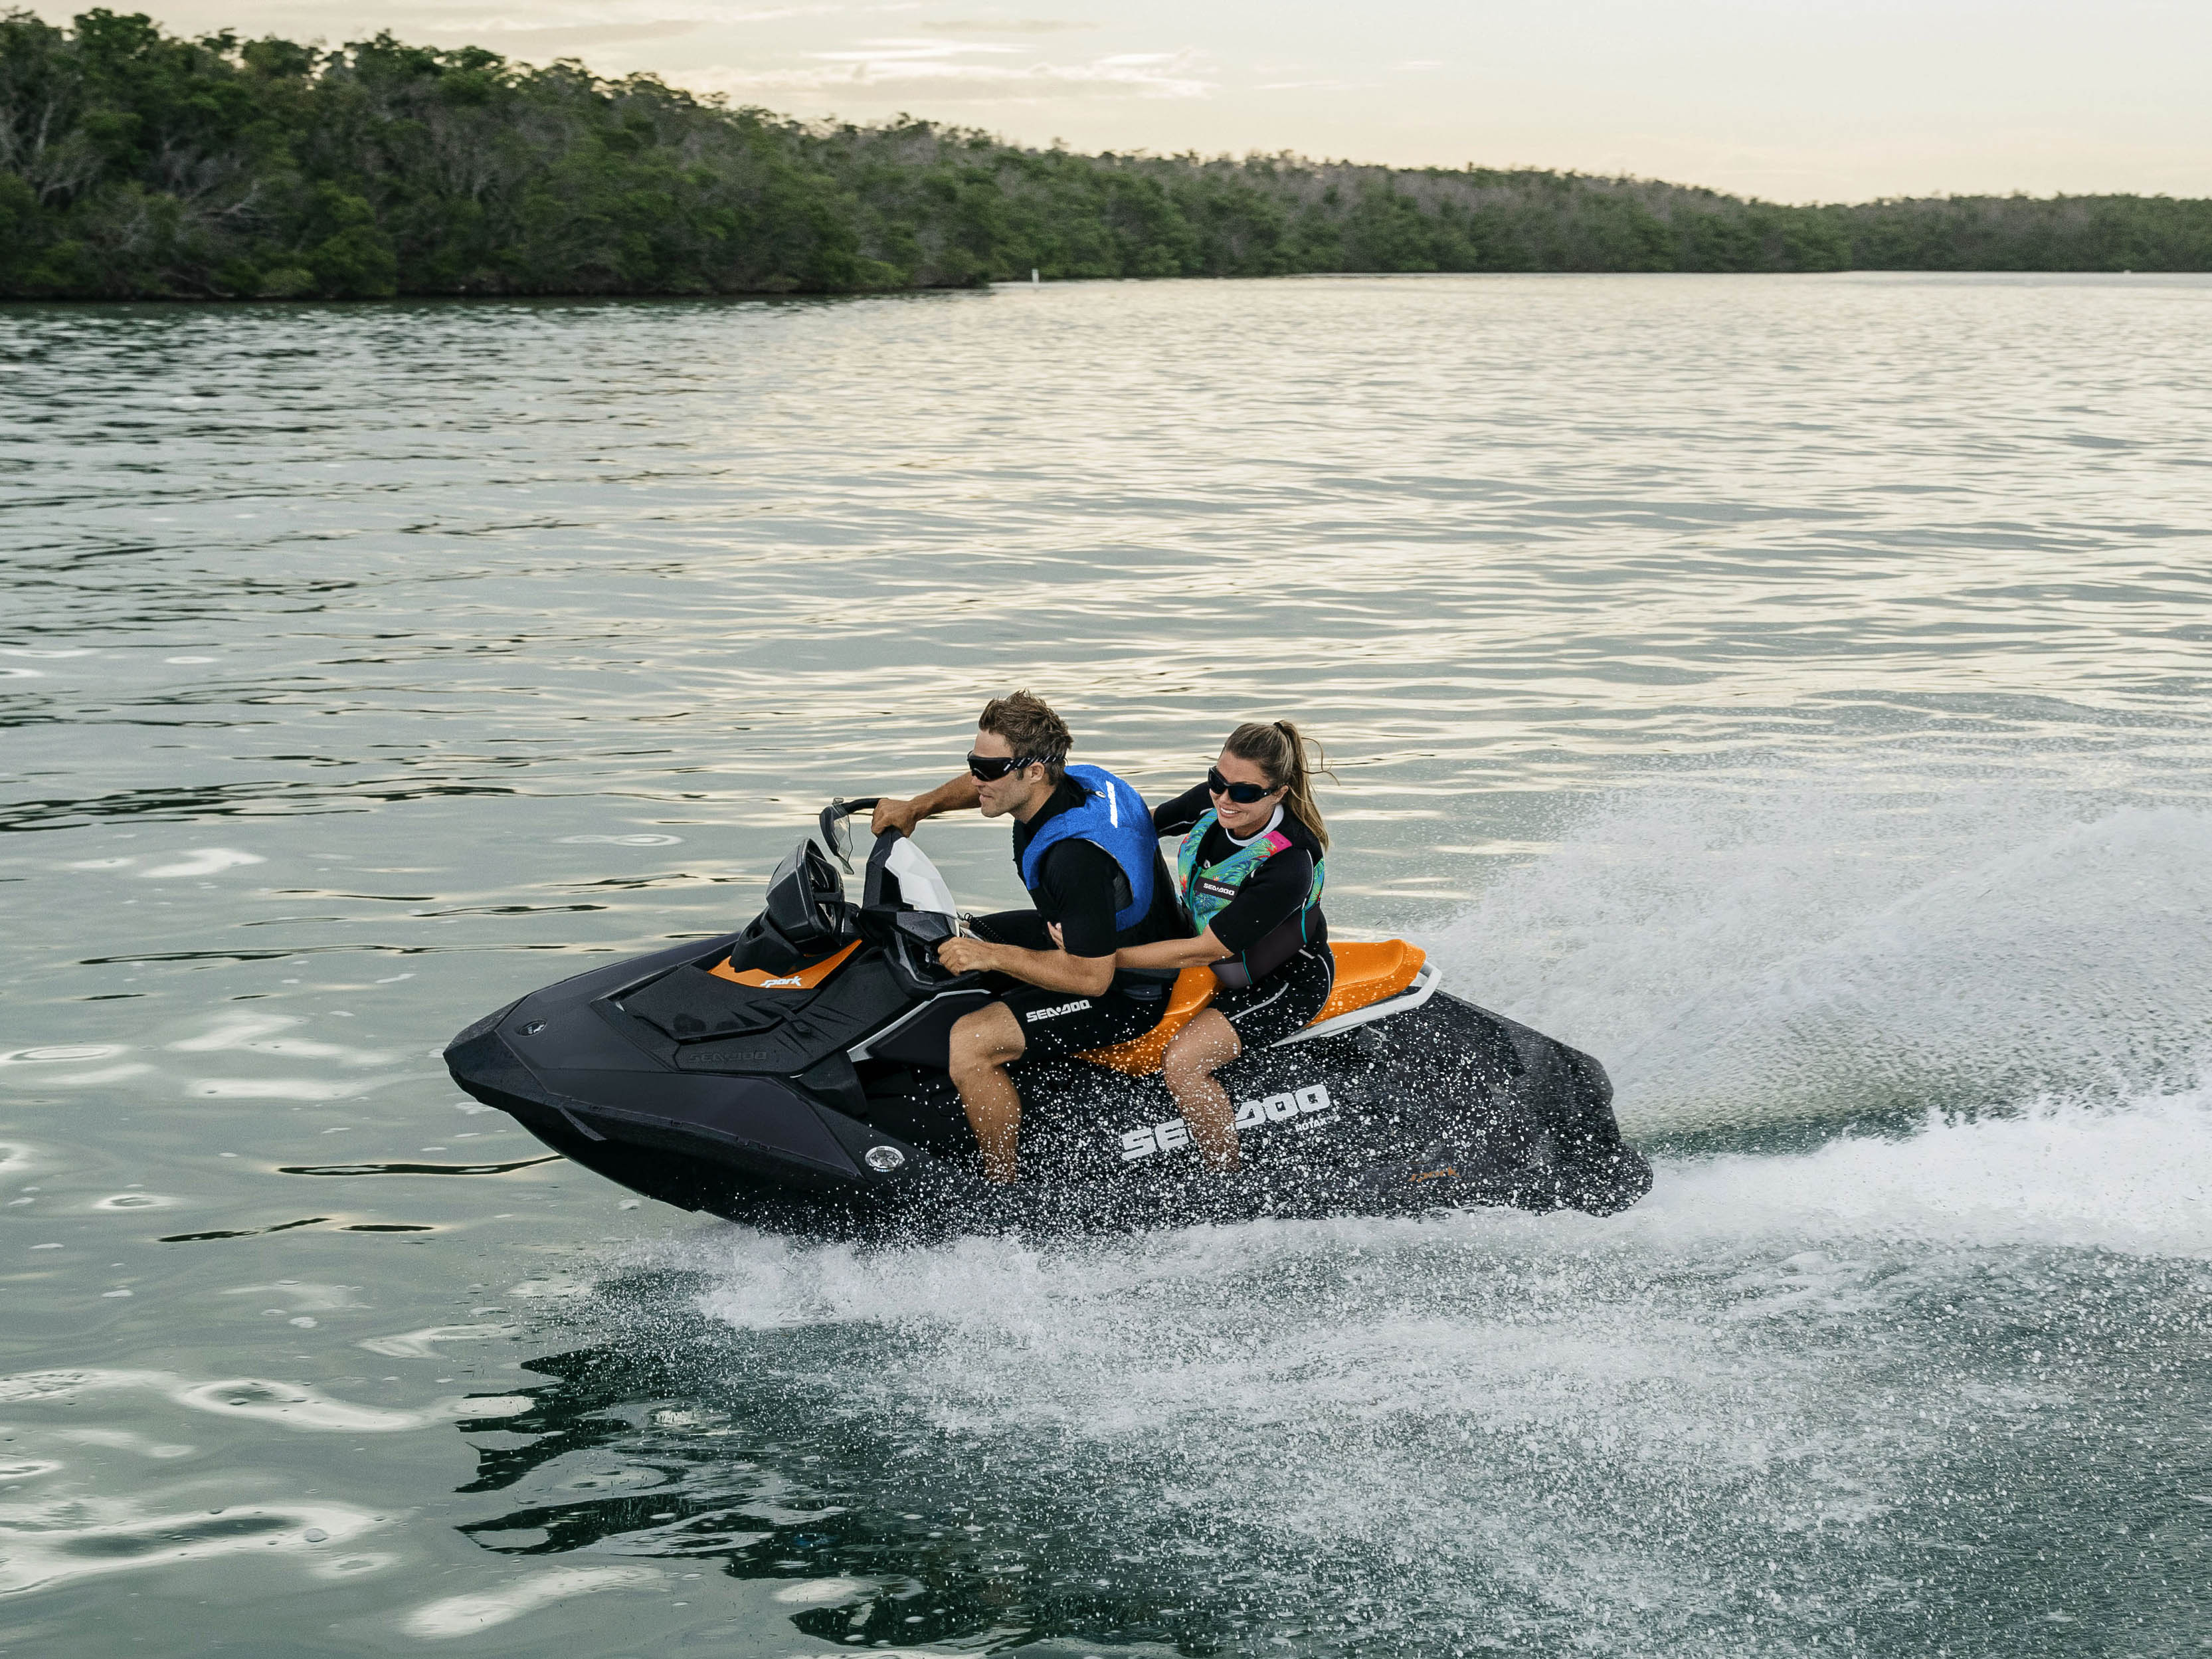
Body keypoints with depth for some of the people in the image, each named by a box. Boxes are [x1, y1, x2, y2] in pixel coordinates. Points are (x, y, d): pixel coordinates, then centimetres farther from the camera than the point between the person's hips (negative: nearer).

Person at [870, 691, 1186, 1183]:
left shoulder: (1078, 856, -35)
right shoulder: (1072, 780, -7)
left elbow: (1093, 976, -33)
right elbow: (982, 786, 17)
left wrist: (992, 955, -31)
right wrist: (918, 807, 5)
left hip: (1125, 992, -10)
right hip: (1084, 939, 10)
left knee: (964, 1045, -26)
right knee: (942, 941, 19)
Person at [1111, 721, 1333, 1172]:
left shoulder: (1289, 865, -35)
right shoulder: (1213, 801, -15)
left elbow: (1205, 951, -33)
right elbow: (1145, 823, 6)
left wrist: (1105, 958, -34)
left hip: (1287, 981, -8)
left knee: (1181, 1063, -26)